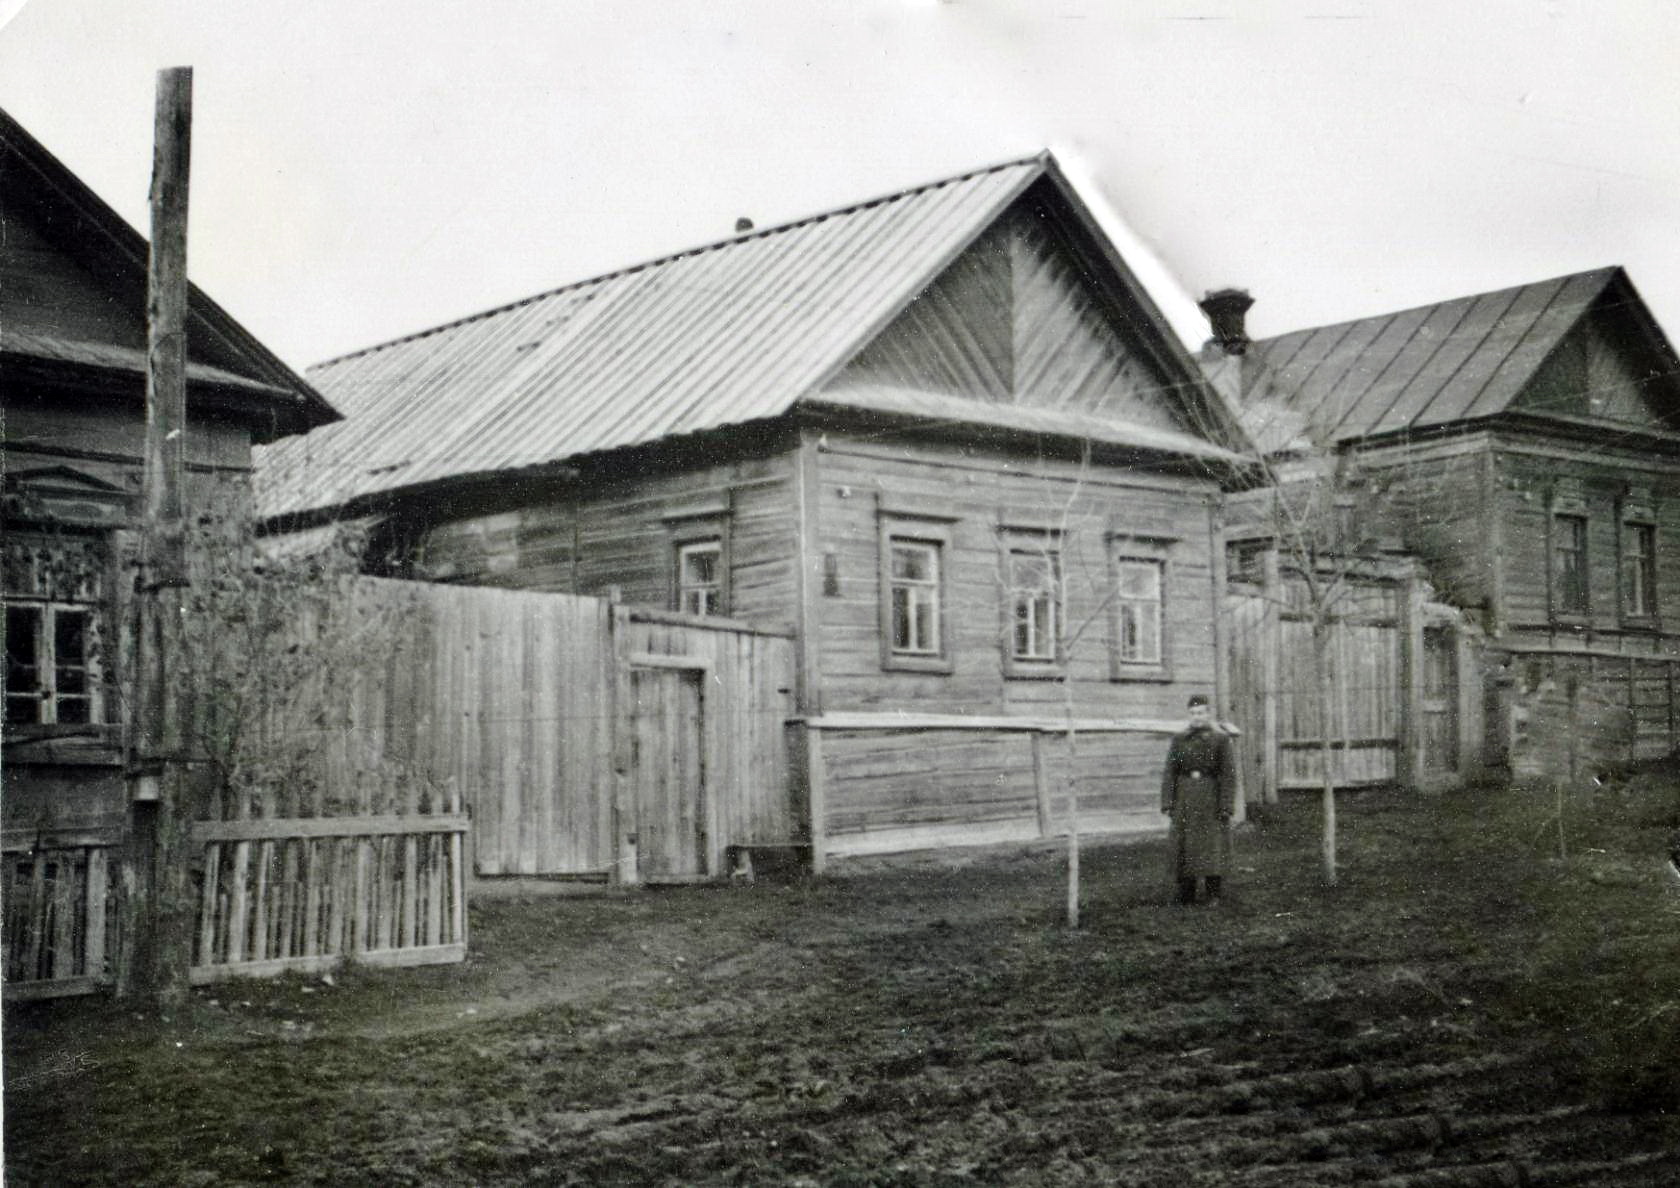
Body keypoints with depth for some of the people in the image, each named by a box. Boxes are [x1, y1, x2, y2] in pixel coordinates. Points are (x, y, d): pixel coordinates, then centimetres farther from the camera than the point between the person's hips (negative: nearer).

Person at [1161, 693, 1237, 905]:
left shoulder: (1220, 739, -1)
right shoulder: (1179, 739, 6)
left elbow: (1229, 774, -5)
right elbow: (1169, 772, 5)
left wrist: (1226, 806, -12)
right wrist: (1167, 803, -3)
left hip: (1211, 799, -2)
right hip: (1185, 799, 2)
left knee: (1213, 845, -7)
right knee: (1184, 846, 3)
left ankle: (1214, 895, 0)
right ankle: (1186, 897, 12)